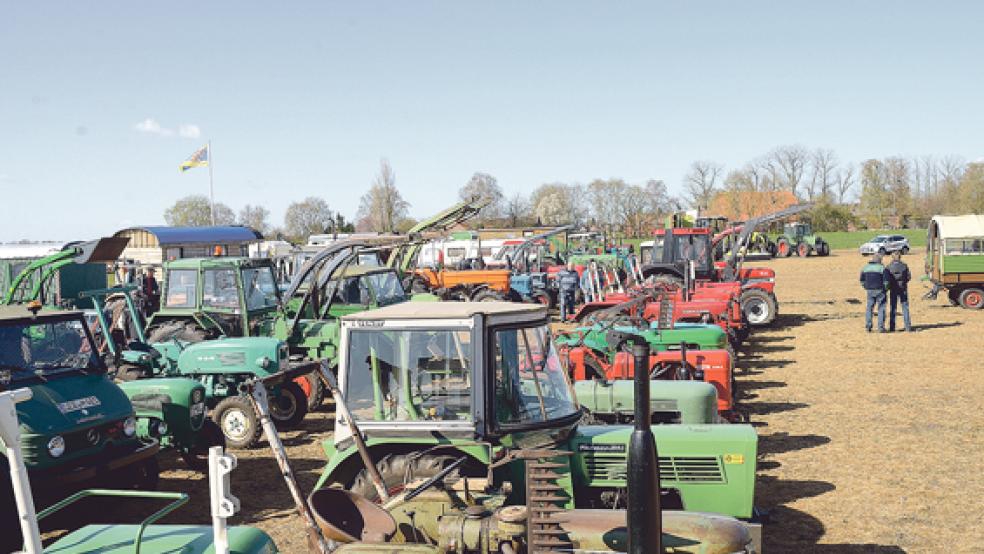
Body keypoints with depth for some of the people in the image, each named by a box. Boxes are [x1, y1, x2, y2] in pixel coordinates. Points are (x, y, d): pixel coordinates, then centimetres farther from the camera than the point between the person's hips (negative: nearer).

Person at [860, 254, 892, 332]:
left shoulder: (865, 268, 8)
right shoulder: (882, 268, -8)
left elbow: (862, 280, 13)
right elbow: (887, 280, -12)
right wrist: (885, 288, 2)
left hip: (870, 291, 4)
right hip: (880, 290, -4)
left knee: (869, 308, 10)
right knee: (881, 308, 3)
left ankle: (868, 326, 6)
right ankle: (881, 327, 1)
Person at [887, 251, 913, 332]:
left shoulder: (889, 266, -8)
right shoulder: (904, 266, -6)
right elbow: (909, 277, -4)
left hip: (893, 289, 0)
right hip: (903, 288, 0)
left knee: (893, 308, 8)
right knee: (905, 307, 7)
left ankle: (892, 327, 7)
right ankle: (908, 327, 5)